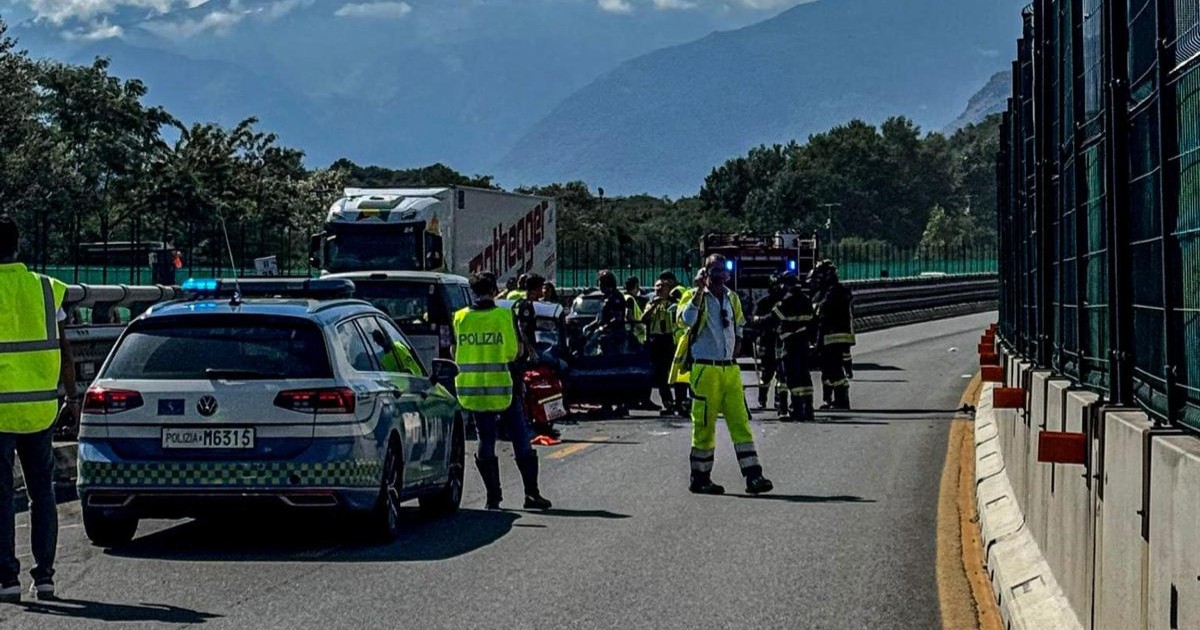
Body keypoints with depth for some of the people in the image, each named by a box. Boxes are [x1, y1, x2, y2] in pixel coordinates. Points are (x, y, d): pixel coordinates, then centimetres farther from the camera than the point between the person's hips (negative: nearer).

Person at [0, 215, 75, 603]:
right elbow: (64, 353, 6)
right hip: (41, 408, 4)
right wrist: (72, 397, 16)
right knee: (42, 493, 11)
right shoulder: (47, 289, 4)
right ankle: (44, 577, 10)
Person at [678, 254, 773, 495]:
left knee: (741, 421, -1)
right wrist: (701, 289, -23)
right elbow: (687, 319, -24)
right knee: (704, 424, -2)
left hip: (730, 368, 5)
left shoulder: (732, 299, 15)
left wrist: (734, 353, 15)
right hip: (705, 369, -5)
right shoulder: (697, 298, -3)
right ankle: (700, 478, 7)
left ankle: (753, 476, -4)